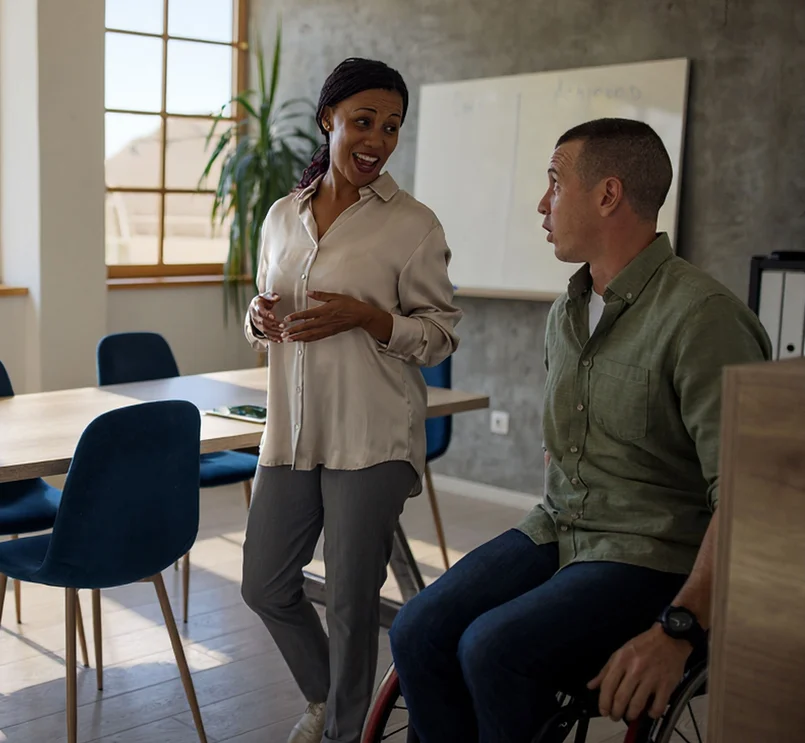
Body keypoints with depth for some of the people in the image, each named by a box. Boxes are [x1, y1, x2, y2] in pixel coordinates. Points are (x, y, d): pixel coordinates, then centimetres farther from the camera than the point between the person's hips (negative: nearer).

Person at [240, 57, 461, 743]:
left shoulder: (412, 223, -6)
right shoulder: (283, 215, 10)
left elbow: (443, 335, -4)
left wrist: (365, 316, -19)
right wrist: (261, 318, -3)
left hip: (370, 437, -5)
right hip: (292, 430, 5)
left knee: (351, 602, 4)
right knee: (266, 588, 13)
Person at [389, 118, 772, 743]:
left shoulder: (702, 317, -17)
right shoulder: (565, 314, 11)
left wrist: (680, 630, -28)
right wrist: (554, 523, 16)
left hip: (654, 558, -7)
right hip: (555, 530, 7)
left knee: (496, 648, -28)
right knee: (418, 635, -13)